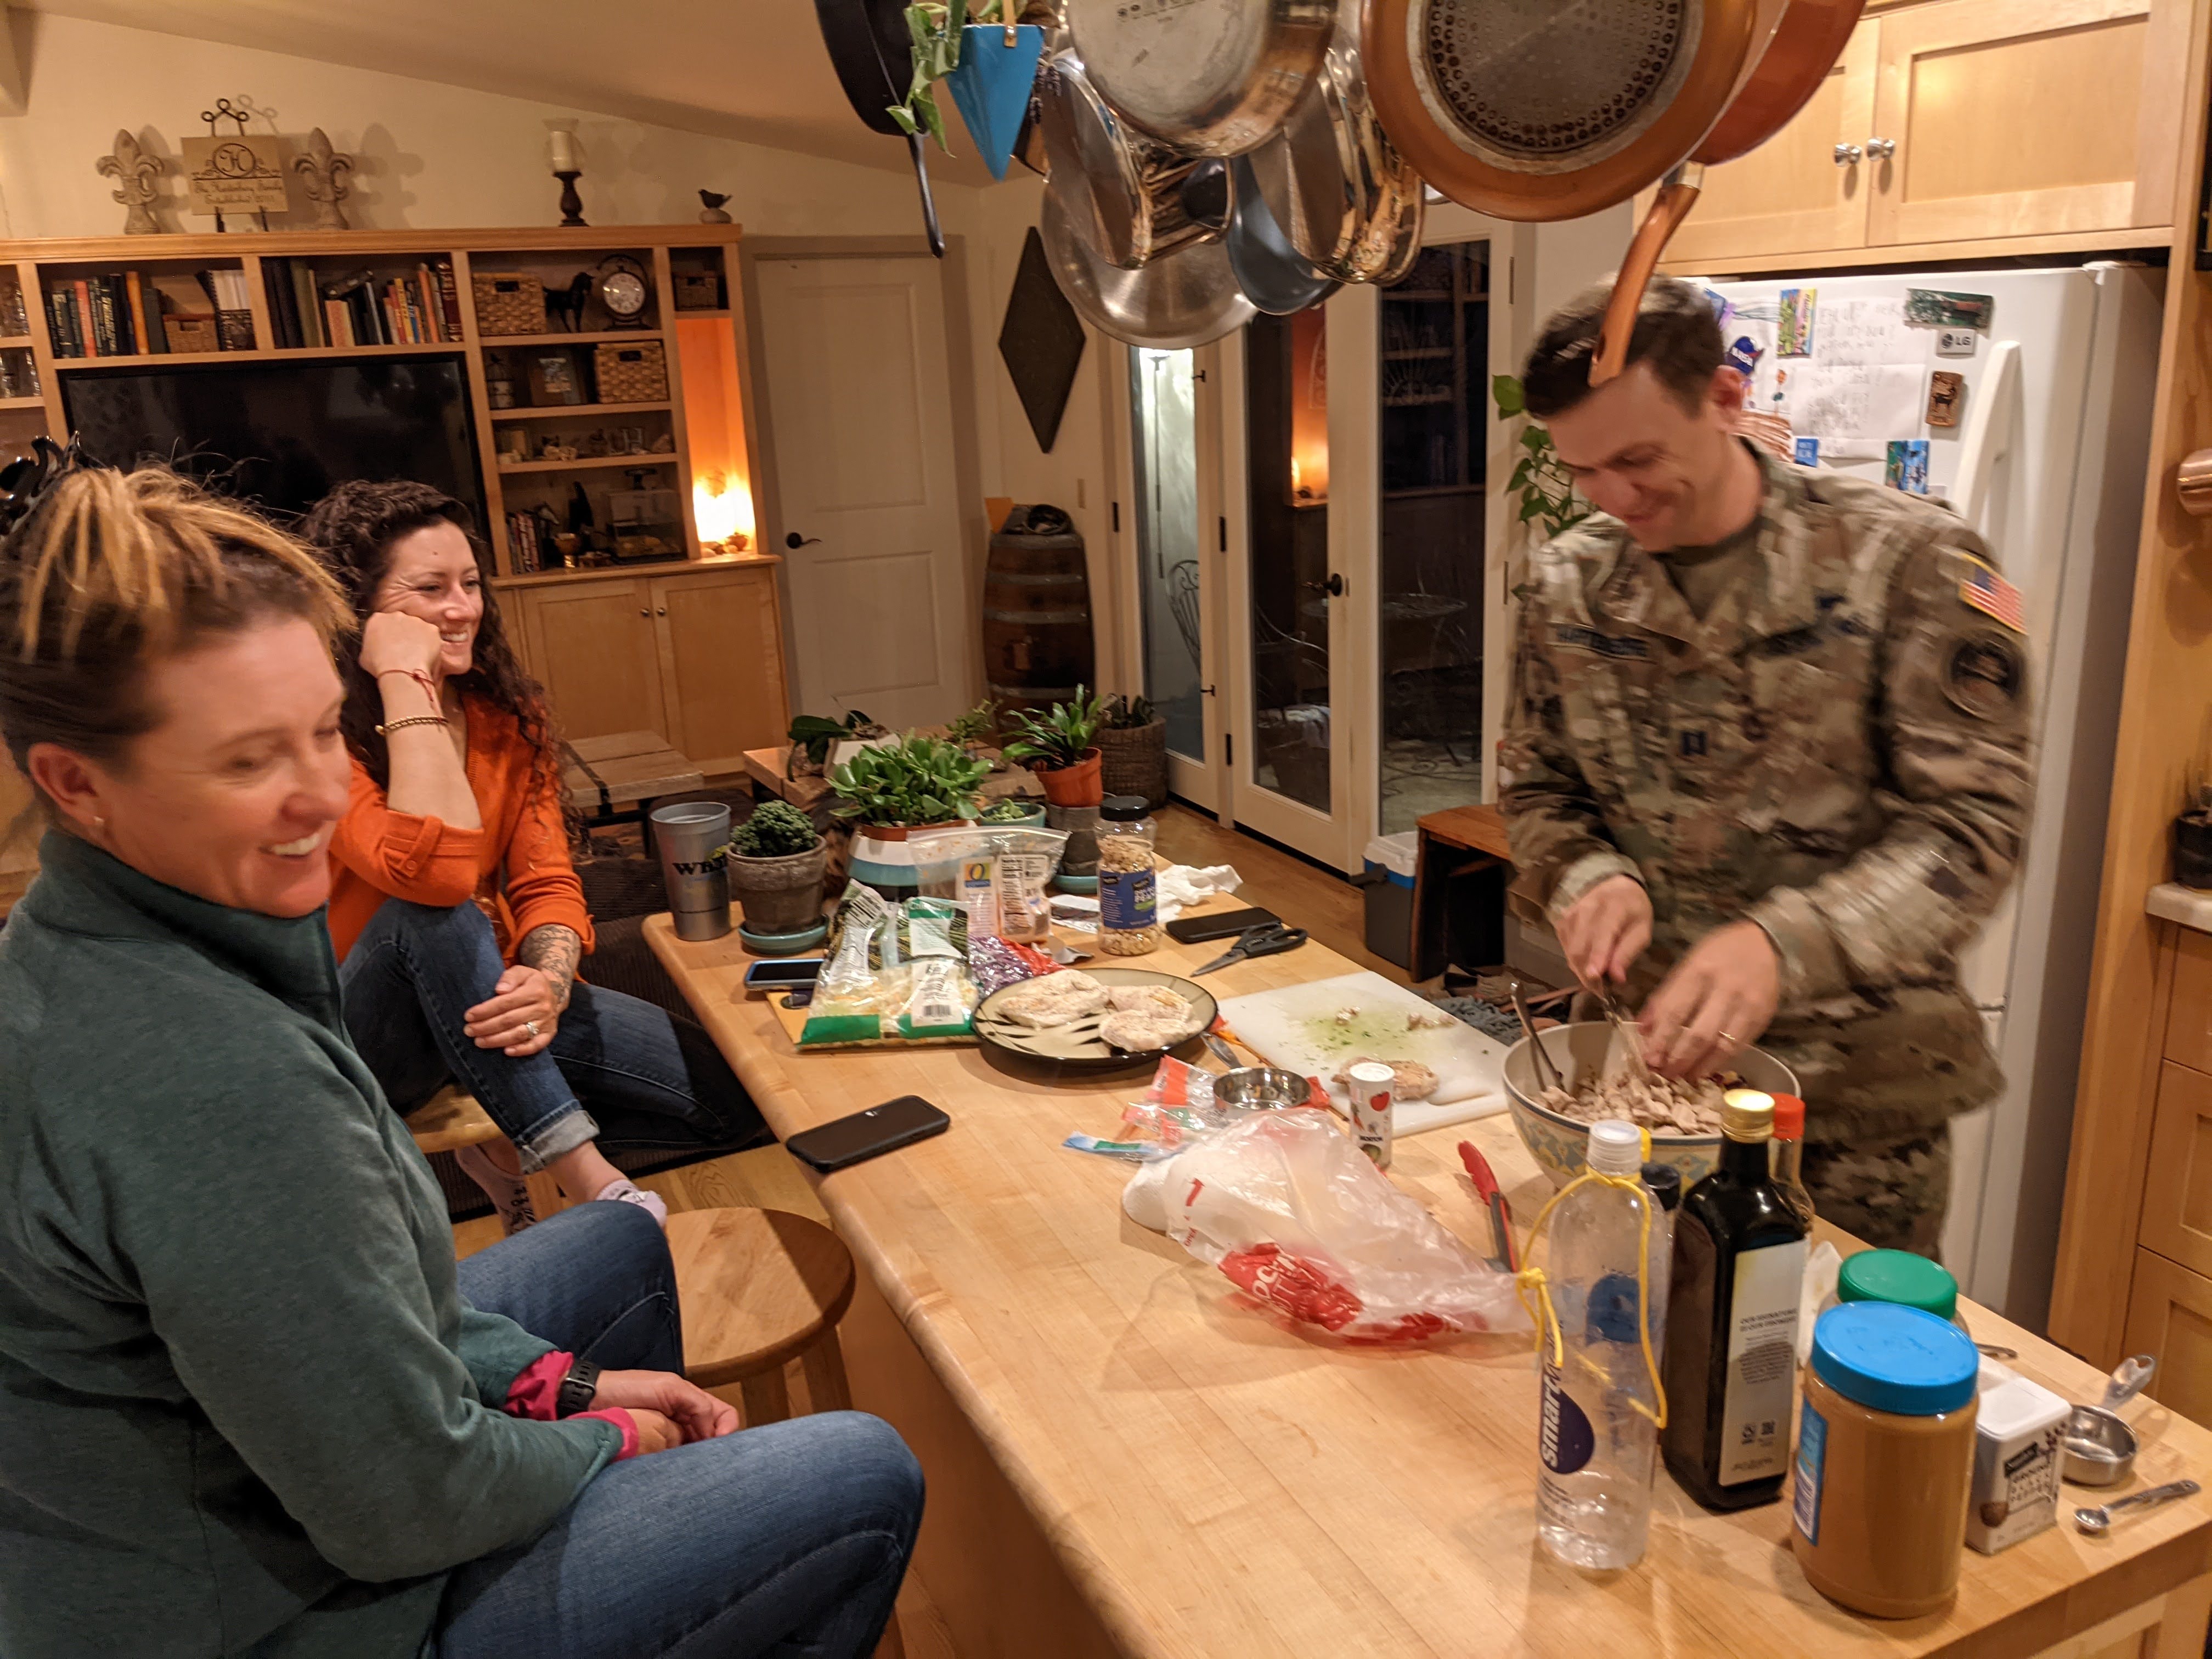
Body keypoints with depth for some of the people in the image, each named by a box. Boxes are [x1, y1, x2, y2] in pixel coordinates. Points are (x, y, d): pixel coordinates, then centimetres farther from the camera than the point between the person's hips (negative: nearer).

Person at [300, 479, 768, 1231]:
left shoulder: (505, 714, 0)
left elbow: (546, 881, -4)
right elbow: (433, 868, -37)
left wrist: (549, 979, -27)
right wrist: (406, 682, -30)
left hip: (483, 1002, 5)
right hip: (362, 1038, -5)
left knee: (739, 1100, -8)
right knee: (431, 907, -39)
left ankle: (513, 1150, 11)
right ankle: (589, 1181, -32)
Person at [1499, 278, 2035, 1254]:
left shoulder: (1909, 561, -13)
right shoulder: (1569, 582, 0)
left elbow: (1970, 819, -17)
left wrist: (1783, 944, -33)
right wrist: (1589, 876, -14)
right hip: (1643, 1050, 3)